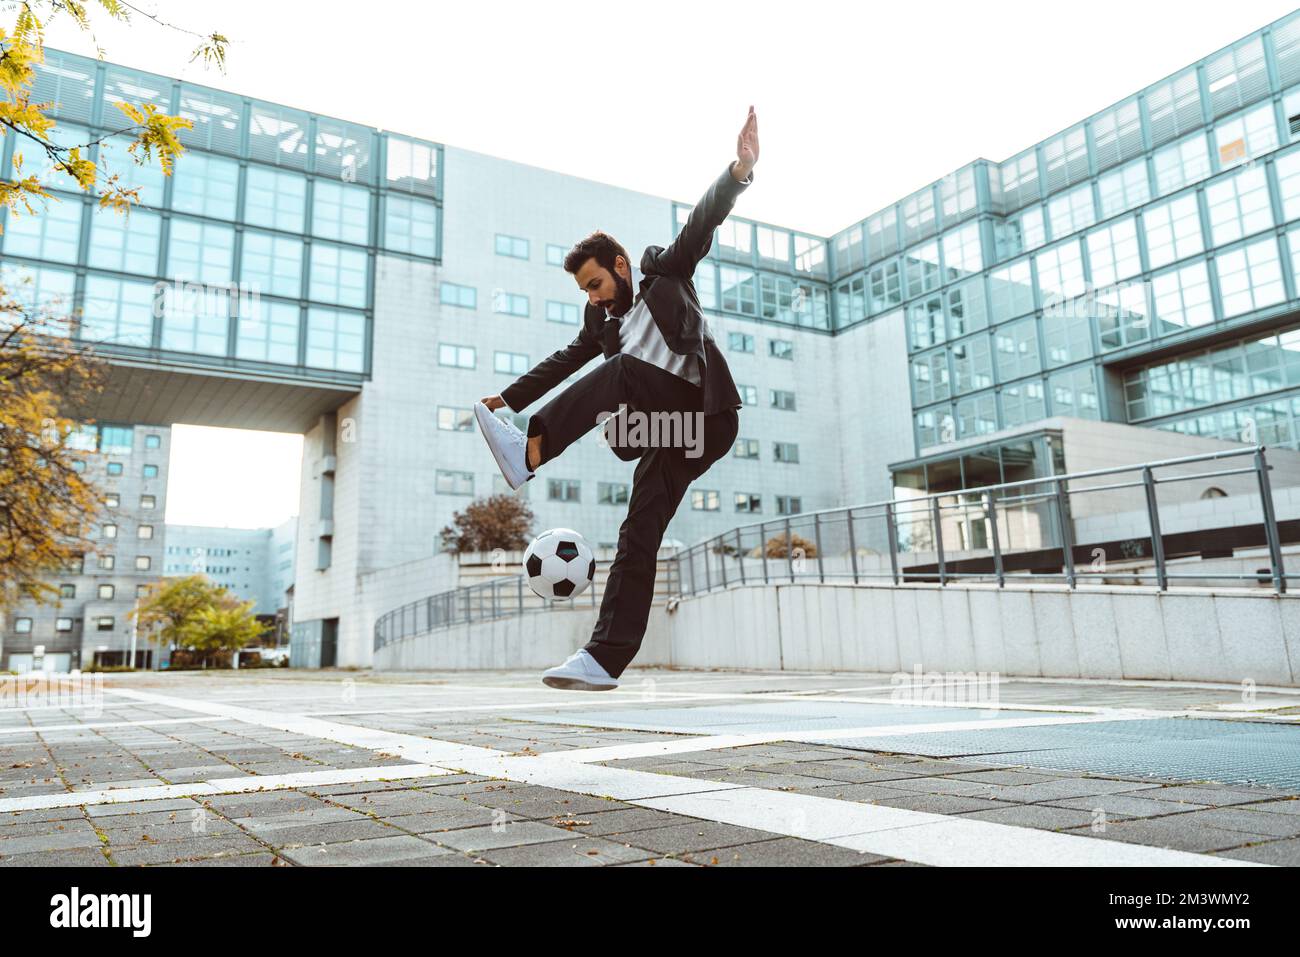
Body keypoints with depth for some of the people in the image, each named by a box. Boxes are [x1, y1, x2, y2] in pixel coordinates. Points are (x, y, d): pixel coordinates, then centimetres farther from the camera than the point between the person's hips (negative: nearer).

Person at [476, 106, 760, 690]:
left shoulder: (665, 269, 7)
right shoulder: (601, 318, 20)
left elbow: (703, 221, -7)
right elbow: (563, 363, 23)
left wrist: (739, 170, -24)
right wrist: (508, 399, 18)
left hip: (705, 415, -5)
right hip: (663, 429, 5)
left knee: (619, 370, -26)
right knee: (639, 532, -7)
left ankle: (531, 453, -35)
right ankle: (604, 658, -11)